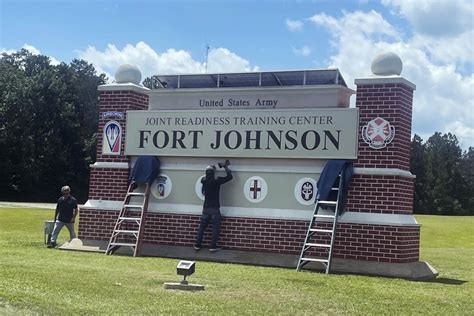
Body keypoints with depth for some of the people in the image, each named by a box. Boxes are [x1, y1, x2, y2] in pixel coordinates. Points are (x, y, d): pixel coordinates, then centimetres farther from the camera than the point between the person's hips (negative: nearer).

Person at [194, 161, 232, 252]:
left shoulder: (204, 181, -1)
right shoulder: (217, 181, -13)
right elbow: (229, 177, -10)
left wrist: (213, 168, 25)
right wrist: (226, 167, 4)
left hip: (206, 208, 4)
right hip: (215, 208, -4)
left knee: (202, 226, 12)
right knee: (216, 227, 4)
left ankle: (197, 245, 15)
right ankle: (213, 246, 1)